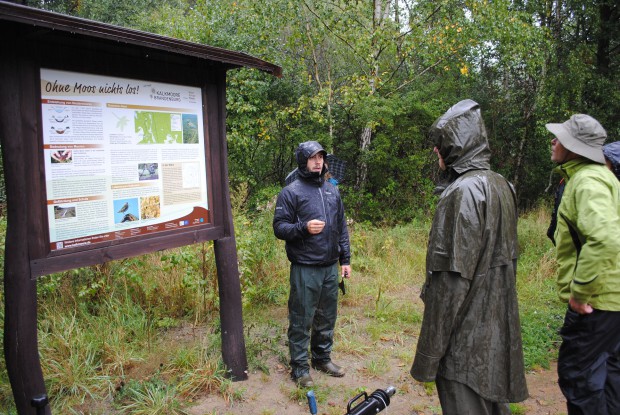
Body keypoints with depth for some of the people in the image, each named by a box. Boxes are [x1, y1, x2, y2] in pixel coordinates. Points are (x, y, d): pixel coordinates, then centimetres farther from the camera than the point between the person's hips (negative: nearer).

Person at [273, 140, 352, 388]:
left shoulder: (332, 190, 12)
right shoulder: (291, 192, -6)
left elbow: (342, 227, 16)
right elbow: (279, 227, -8)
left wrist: (345, 259, 13)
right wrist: (304, 227, -24)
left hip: (331, 267, 6)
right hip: (305, 269, -6)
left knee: (327, 317, 17)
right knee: (301, 320, 3)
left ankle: (322, 358, 34)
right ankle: (299, 367, 18)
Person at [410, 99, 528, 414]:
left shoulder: (464, 192, -21)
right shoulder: (501, 185, 8)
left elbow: (453, 275, -22)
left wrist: (431, 348, -16)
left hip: (467, 326, -9)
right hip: (496, 322, 9)